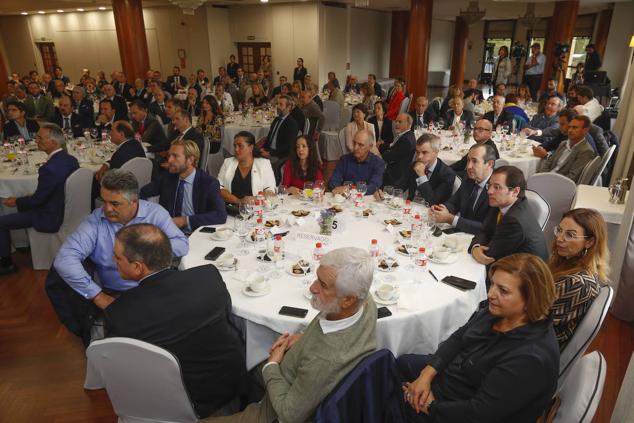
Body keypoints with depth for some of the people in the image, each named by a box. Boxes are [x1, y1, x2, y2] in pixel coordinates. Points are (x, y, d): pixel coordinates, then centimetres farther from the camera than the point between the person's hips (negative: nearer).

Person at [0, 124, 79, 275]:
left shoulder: (49, 168, -30)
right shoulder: (71, 159, -4)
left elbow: (37, 200, -19)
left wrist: (15, 201, 0)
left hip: (51, 218, -9)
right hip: (66, 208, 9)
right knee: (24, 203, 30)